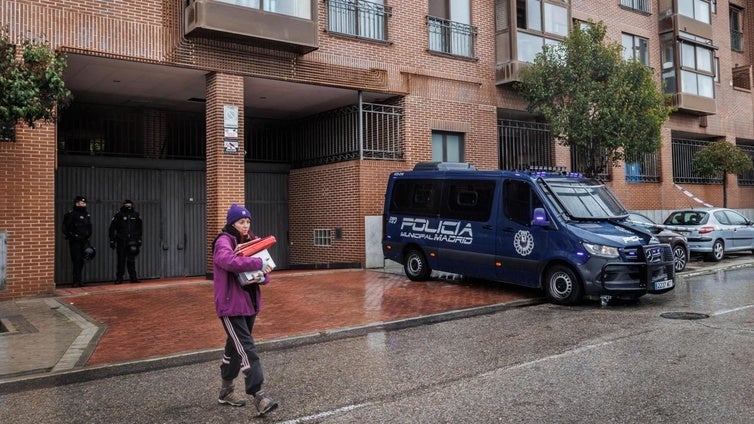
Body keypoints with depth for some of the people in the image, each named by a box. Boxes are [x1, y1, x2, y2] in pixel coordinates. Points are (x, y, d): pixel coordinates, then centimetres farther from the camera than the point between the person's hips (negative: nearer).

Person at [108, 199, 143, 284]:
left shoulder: (136, 215, 9)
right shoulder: (118, 215, 0)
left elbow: (139, 228, 16)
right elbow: (112, 228, 2)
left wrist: (139, 239, 12)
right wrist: (112, 240, -1)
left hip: (132, 241, 2)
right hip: (121, 241, -2)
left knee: (131, 260, -1)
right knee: (121, 260, 1)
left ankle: (133, 277, 2)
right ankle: (119, 278, 7)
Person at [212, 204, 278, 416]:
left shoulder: (251, 241, 11)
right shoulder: (223, 242, -11)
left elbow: (265, 271, 11)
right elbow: (229, 261, -34)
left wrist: (261, 277, -12)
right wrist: (258, 263, -30)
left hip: (250, 303, 8)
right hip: (230, 304, -8)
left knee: (235, 345, 18)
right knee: (246, 349, -12)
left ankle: (226, 391, 32)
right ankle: (257, 395, -10)